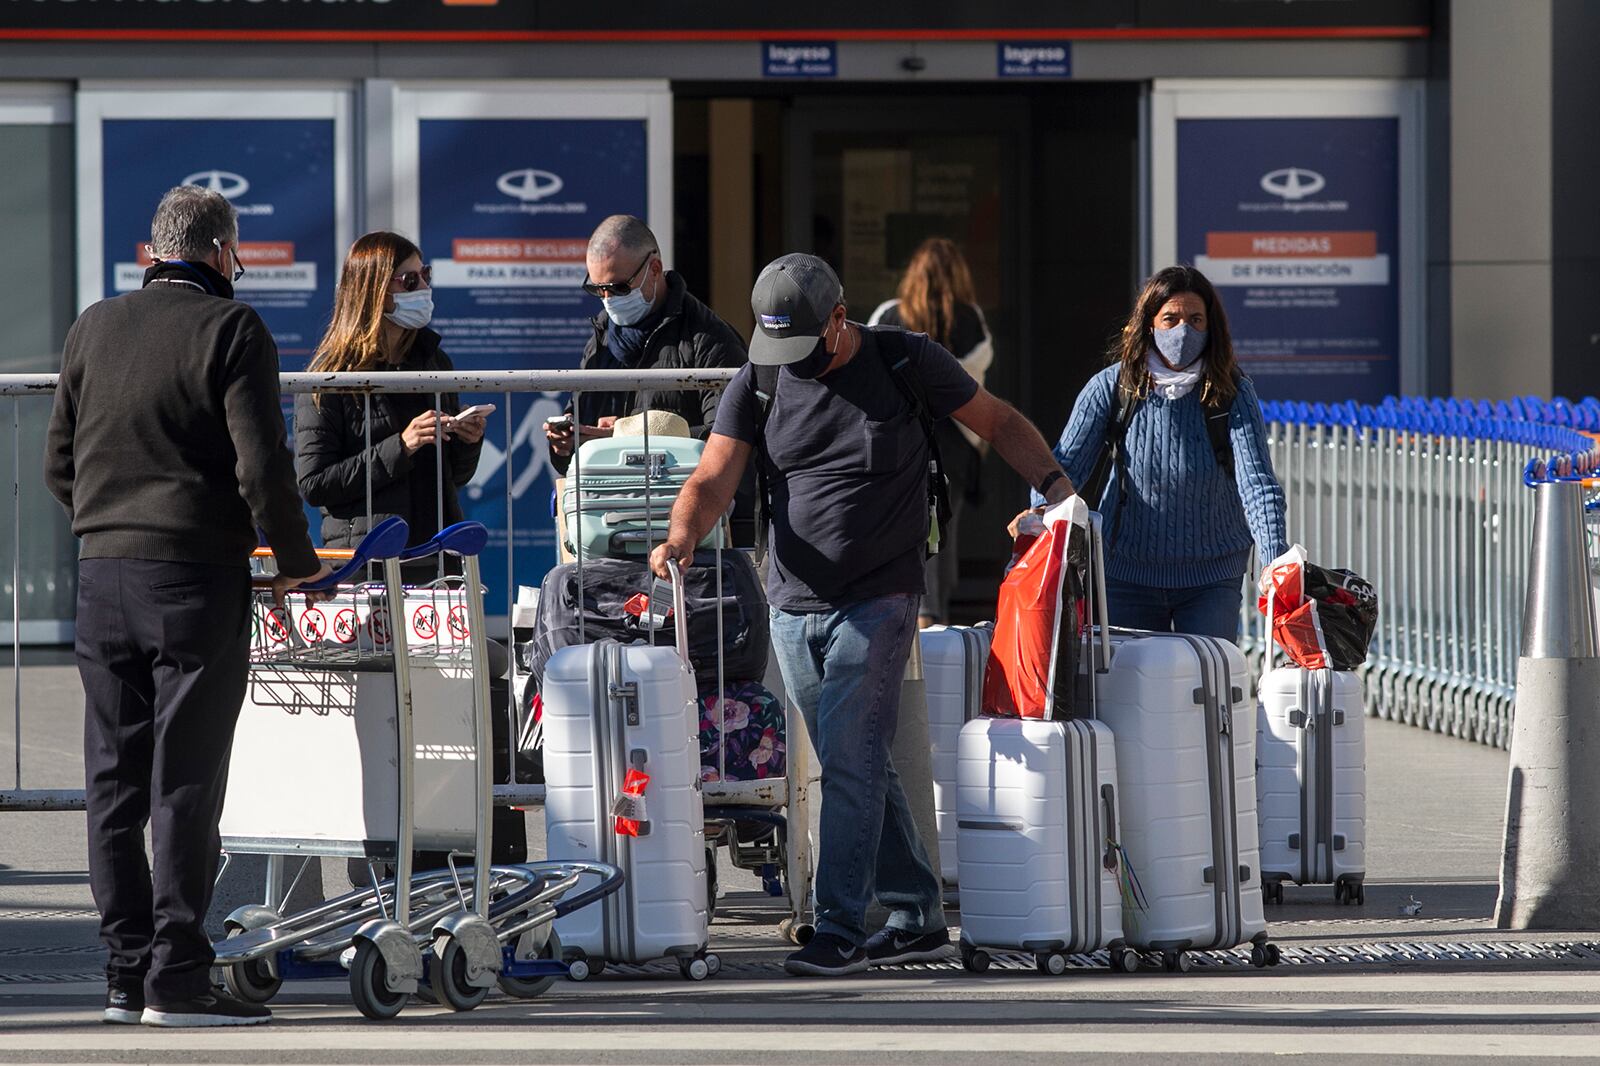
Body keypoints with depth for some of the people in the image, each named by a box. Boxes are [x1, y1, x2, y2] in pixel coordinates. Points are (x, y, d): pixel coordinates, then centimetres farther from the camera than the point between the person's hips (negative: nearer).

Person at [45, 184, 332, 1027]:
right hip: (198, 577, -5)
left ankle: (127, 971, 9)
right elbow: (261, 463, -12)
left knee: (114, 782, 8)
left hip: (103, 576, 5)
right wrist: (295, 563, -2)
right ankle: (176, 978, -5)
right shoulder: (229, 328, -6)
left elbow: (59, 464, 15)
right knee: (185, 782, -4)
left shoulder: (93, 328, 11)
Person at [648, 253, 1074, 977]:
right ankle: (917, 917, 19)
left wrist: (1053, 481, -5)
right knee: (859, 767, 10)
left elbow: (997, 422, 7)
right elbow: (713, 480, -6)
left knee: (850, 761, -13)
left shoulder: (905, 363, -4)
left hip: (880, 600, -4)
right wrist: (681, 536, -26)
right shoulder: (756, 386, 2)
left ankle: (840, 930, -14)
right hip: (794, 605, 4)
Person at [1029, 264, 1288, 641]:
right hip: (1127, 572, 1)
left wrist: (1275, 564, -33)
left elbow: (1257, 482, -18)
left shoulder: (1232, 394, -9)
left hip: (1210, 577, -1)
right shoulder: (1111, 387, -7)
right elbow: (1065, 466, -6)